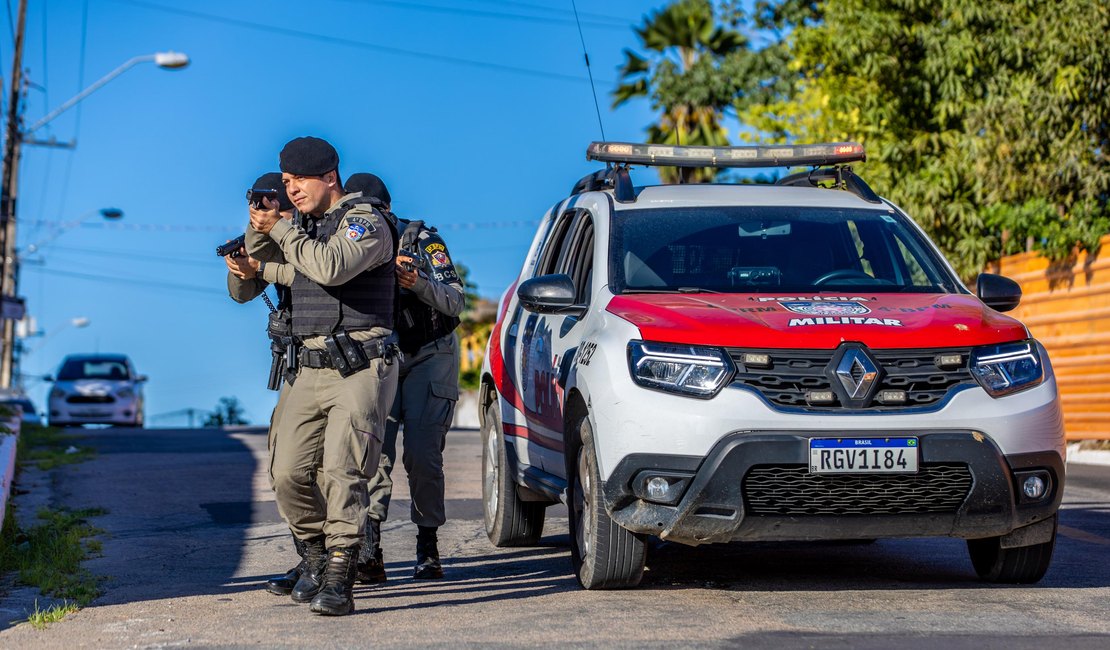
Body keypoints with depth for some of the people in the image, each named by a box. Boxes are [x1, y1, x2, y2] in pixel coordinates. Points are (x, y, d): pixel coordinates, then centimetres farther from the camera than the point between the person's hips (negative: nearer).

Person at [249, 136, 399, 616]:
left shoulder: (366, 223, -4)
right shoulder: (304, 230, 20)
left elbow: (330, 267, -25)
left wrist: (278, 230, -12)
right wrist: (256, 232, 13)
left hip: (362, 369, -7)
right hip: (311, 371, 7)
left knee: (340, 470, -17)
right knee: (288, 473, -4)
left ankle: (338, 581, -17)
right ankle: (316, 555, 17)